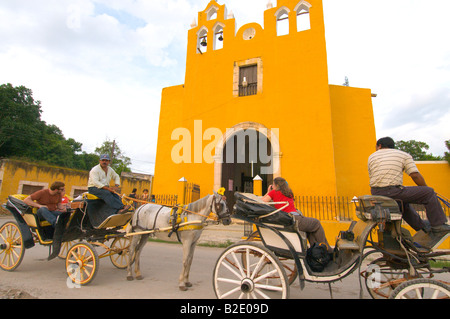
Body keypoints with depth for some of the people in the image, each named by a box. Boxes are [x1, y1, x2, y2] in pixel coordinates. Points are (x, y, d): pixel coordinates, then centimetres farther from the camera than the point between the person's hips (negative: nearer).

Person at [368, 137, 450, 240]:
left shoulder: (371, 157, 16)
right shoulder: (404, 155, 11)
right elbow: (415, 175, 0)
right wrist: (426, 190, 15)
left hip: (376, 194, 5)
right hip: (393, 192, -5)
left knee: (403, 202, 36)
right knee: (429, 193, 12)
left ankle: (422, 227, 40)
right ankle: (438, 227, 13)